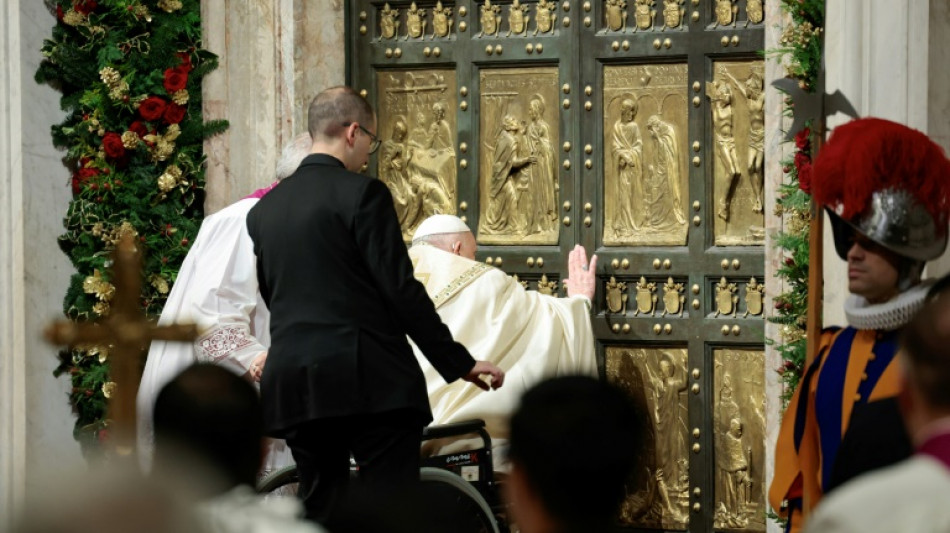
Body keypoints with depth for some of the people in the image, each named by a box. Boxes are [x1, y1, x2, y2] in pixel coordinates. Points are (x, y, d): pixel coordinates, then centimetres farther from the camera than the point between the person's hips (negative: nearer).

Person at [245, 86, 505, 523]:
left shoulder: (263, 210, 12)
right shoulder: (362, 193, -8)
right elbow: (401, 290, -11)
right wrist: (459, 363, -5)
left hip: (294, 386, 6)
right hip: (369, 380, -6)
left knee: (319, 506, 12)